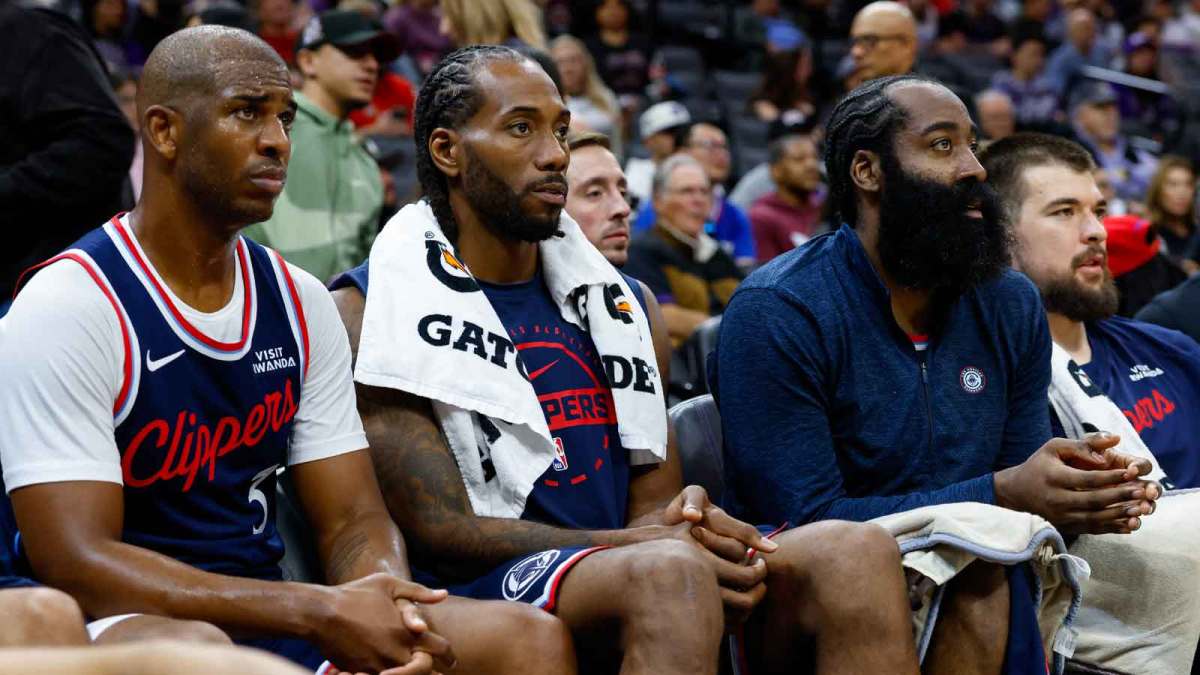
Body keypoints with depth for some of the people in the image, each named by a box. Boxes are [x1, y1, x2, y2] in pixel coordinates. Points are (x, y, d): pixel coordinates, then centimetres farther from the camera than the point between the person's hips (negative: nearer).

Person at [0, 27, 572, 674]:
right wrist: (319, 610, -26)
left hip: (268, 619, 5)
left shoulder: (301, 304, 9)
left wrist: (391, 613, -18)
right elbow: (75, 562, -19)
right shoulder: (68, 306, -11)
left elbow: (354, 522, 8)